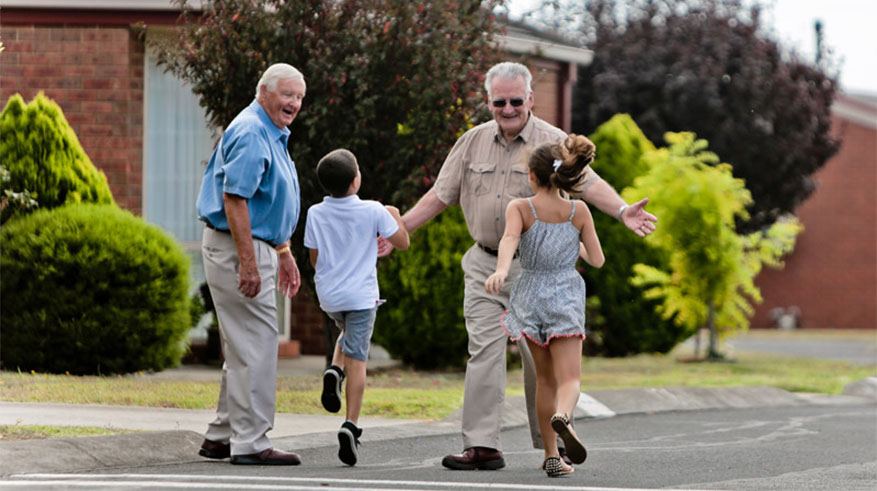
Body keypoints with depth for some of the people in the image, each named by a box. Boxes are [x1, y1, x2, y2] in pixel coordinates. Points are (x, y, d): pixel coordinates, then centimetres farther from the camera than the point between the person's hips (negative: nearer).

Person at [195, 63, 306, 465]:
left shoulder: (273, 135, 18)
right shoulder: (250, 134, -17)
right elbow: (234, 198, -24)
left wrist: (283, 252, 28)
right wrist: (248, 263, -27)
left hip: (255, 248, 11)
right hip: (237, 250, -11)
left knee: (244, 347, 14)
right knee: (256, 344, -10)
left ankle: (221, 437, 20)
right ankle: (250, 442, -8)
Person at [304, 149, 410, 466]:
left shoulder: (316, 214, -1)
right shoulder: (373, 212, -9)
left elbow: (315, 259, 6)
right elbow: (402, 242, 1)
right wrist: (395, 216, 20)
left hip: (328, 296, 3)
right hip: (361, 294, -3)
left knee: (348, 332, 33)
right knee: (357, 359, -2)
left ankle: (334, 371, 4)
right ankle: (351, 424, -11)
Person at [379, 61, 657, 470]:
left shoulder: (553, 143, -3)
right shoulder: (472, 142, 9)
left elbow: (589, 183, -15)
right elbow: (440, 195, 12)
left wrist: (622, 211, -34)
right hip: (483, 263, 3)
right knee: (483, 352, -4)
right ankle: (482, 446, -5)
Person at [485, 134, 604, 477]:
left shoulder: (520, 208, -6)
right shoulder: (578, 211, -2)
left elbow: (509, 239, -27)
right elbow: (597, 259, 4)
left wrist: (501, 270, -43)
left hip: (530, 297, 1)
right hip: (566, 297, -1)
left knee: (545, 378, 15)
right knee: (569, 378, -8)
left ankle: (551, 456, 16)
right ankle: (562, 416, -44)